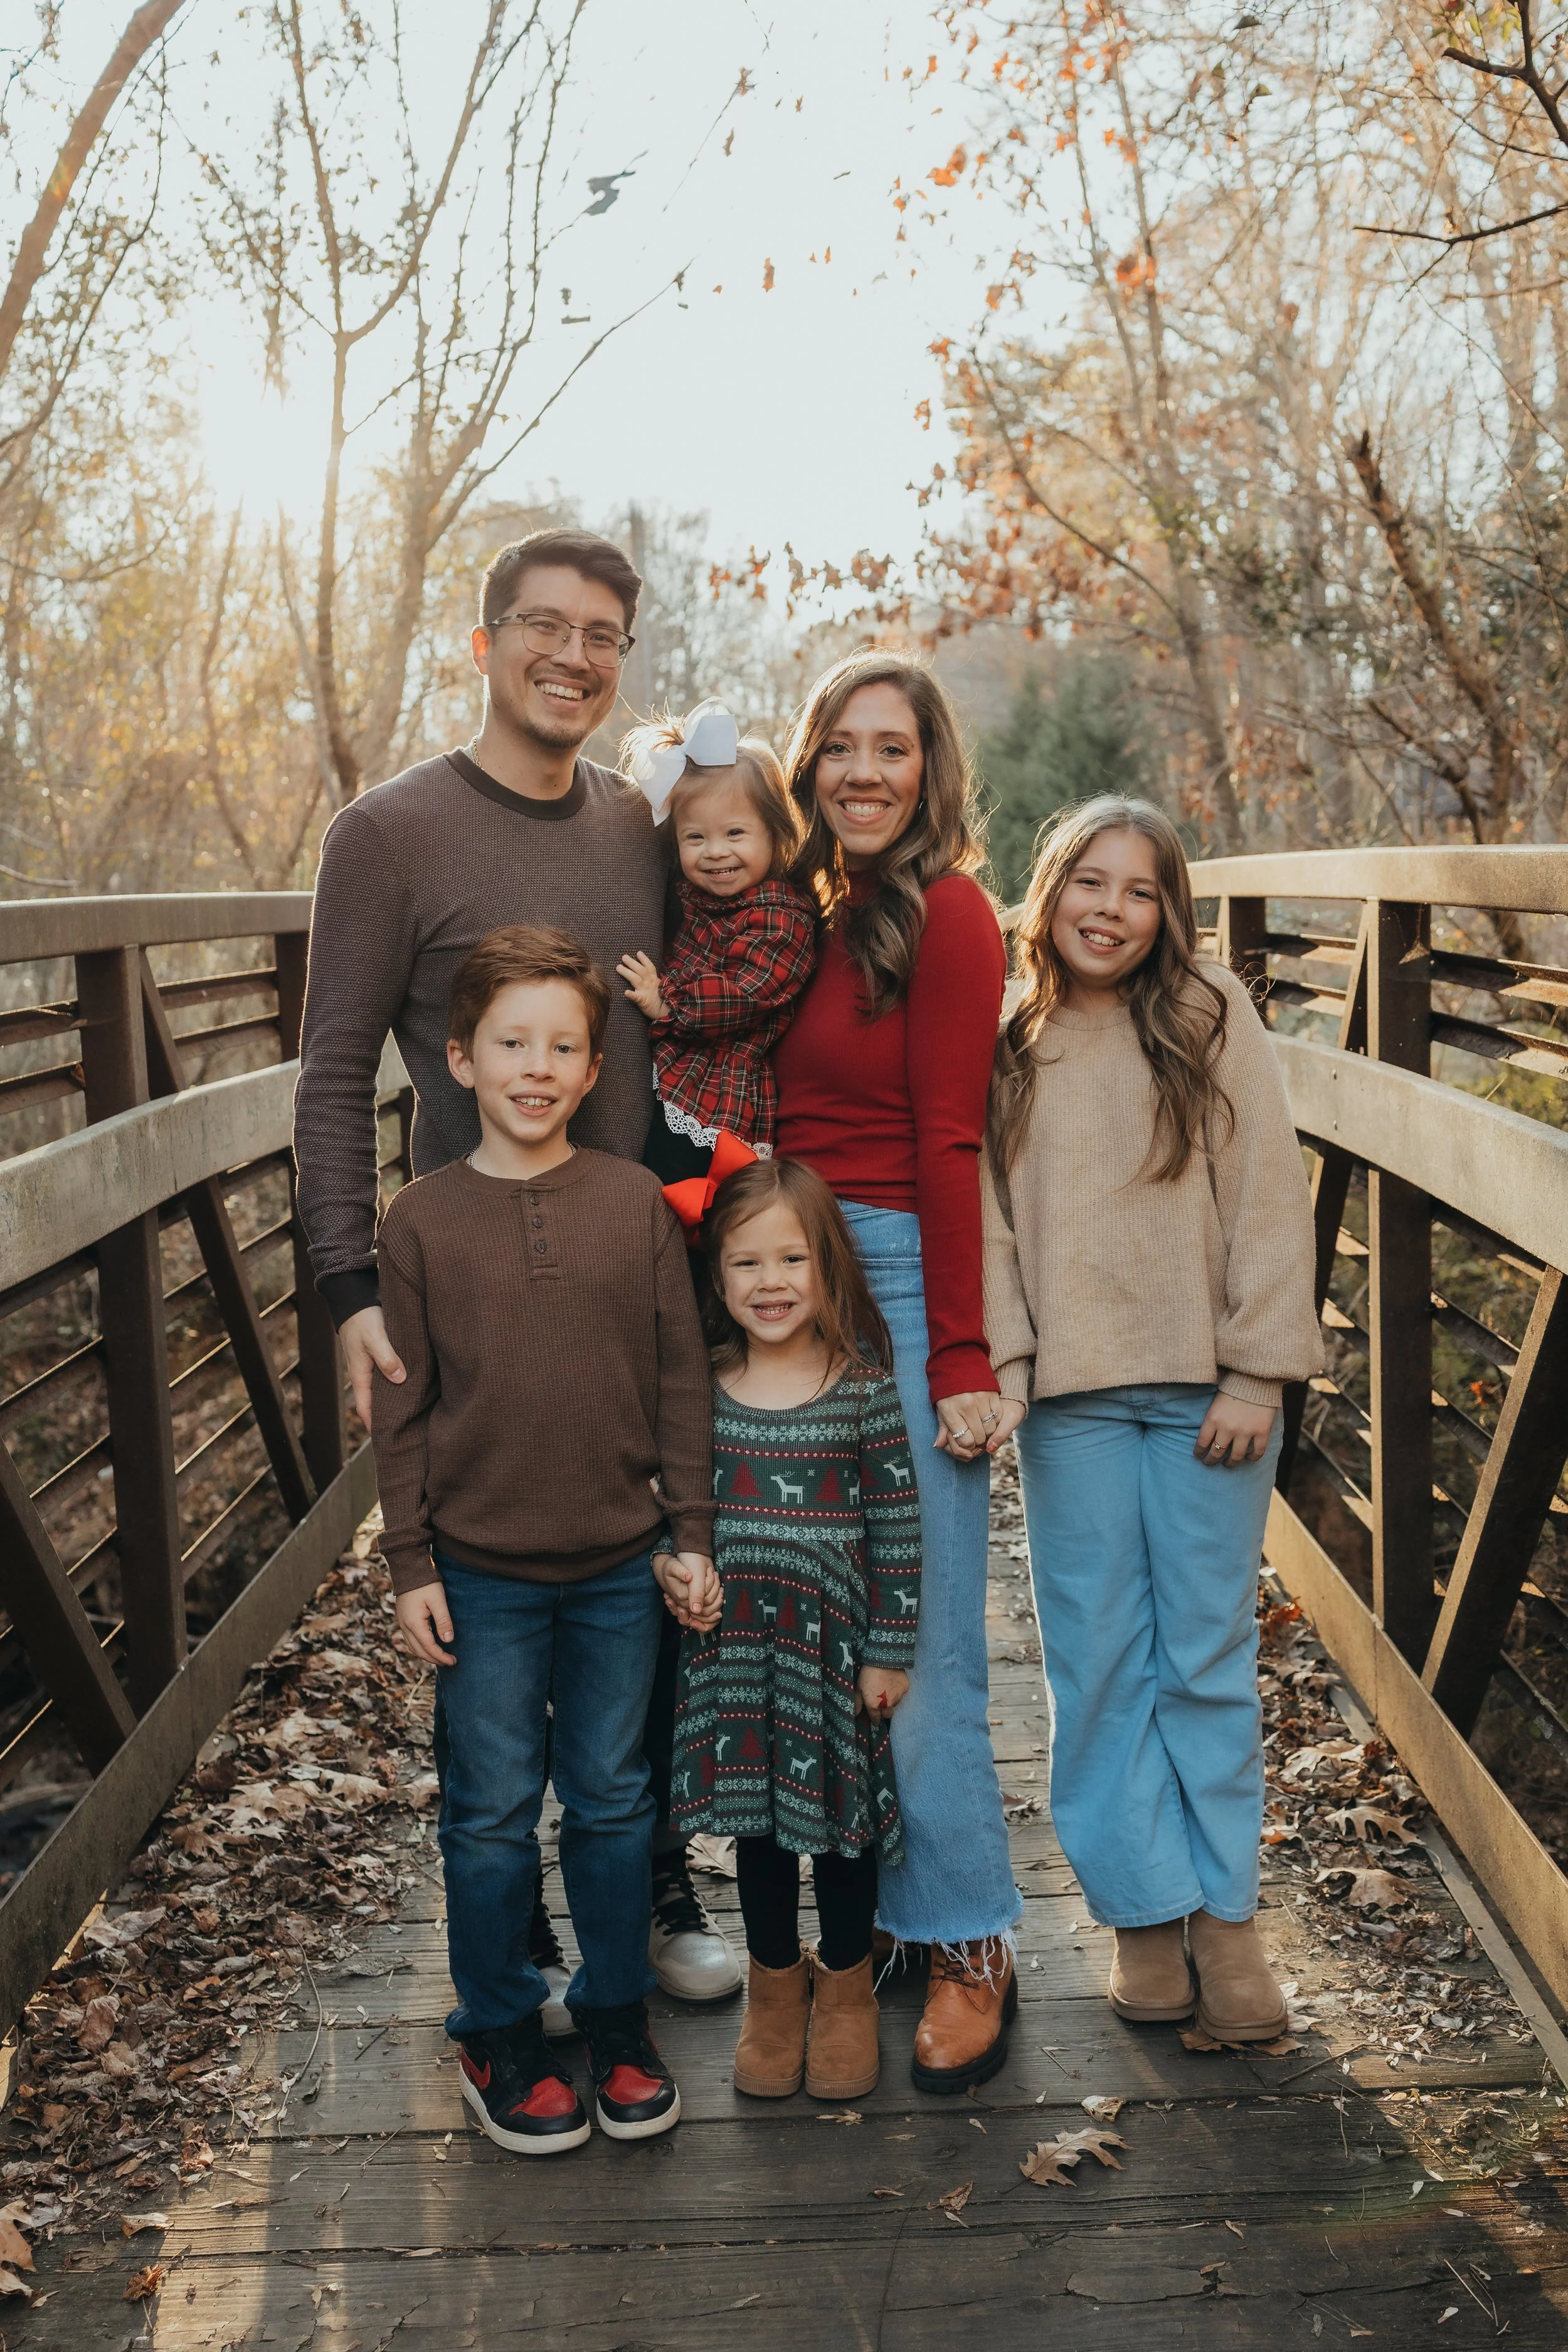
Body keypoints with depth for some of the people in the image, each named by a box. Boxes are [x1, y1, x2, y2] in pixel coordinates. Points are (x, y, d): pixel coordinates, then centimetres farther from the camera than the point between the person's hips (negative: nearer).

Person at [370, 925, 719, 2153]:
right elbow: (402, 1405, -1)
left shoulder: (638, 1201, -3)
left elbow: (682, 1377, 2)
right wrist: (412, 1564, -2)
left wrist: (692, 1533, 1)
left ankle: (618, 2018, 30)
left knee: (614, 1800, 13)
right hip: (481, 1573, -1)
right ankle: (500, 2035, 27)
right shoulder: (423, 1218, -4)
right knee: (492, 1814, 9)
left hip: (619, 1566, 1)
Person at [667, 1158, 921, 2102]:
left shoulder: (864, 1389, -11)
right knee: (757, 1818, 15)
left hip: (834, 1643, -2)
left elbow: (898, 1526, -7)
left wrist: (890, 1650, -6)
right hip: (735, 1647, 2)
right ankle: (777, 1986, 36)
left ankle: (846, 1991, 33)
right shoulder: (702, 1389, -3)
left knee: (842, 1809, 12)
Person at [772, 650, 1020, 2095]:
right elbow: (786, 1122, 12)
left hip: (900, 1281, -8)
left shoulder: (943, 913, -7)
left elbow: (948, 1145, -12)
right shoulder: (829, 919, 15)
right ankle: (885, 1907, 25)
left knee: (918, 1636, -3)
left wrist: (961, 1357, -13)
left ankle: (972, 1949, 9)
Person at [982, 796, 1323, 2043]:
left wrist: (1256, 1375, -7)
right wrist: (999, 1365, -5)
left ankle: (1225, 1912, 17)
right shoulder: (1011, 1047, 7)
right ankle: (1144, 1910, 17)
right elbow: (990, 1221, 6)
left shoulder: (1214, 1020, 0)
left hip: (1204, 1387, -1)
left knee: (1210, 1649, 6)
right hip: (1072, 1395, 2)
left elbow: (1269, 1201, -2)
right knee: (1098, 1658, 5)